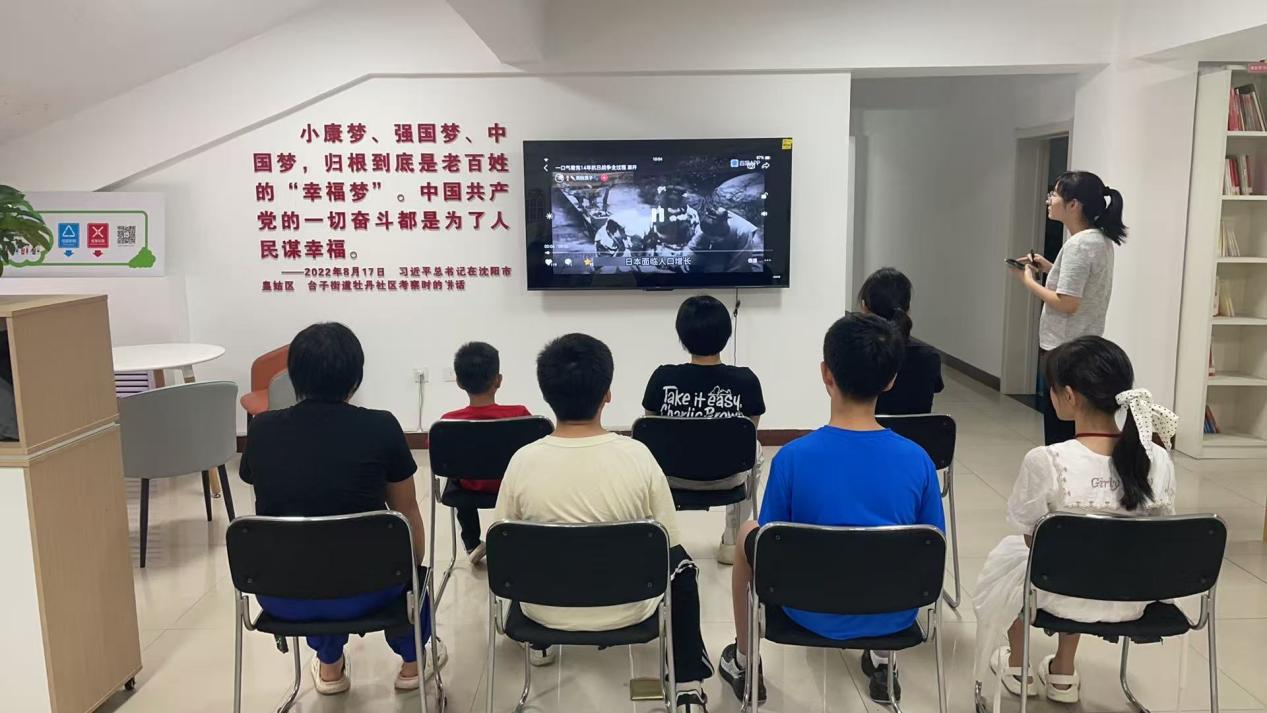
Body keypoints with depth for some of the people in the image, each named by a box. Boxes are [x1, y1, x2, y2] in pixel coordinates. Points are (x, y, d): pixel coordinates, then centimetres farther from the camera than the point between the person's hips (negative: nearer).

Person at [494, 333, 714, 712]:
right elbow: (668, 543, -9)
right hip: (626, 608, -1)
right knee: (680, 563, 28)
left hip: (546, 610, 1)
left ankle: (541, 644, 54)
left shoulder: (523, 461, -20)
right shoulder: (637, 455, -22)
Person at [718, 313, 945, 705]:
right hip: (894, 615, 2)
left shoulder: (792, 457, -22)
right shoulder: (917, 459, -15)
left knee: (747, 534, 25)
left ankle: (744, 663, 38)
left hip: (815, 614, -2)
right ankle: (882, 659, 41)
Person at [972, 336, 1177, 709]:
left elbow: (1029, 533, -12)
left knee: (1009, 553, 29)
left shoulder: (1045, 461, -28)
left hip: (1067, 599, -3)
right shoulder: (1158, 460, -15)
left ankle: (1017, 667, 46)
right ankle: (1062, 674, 45)